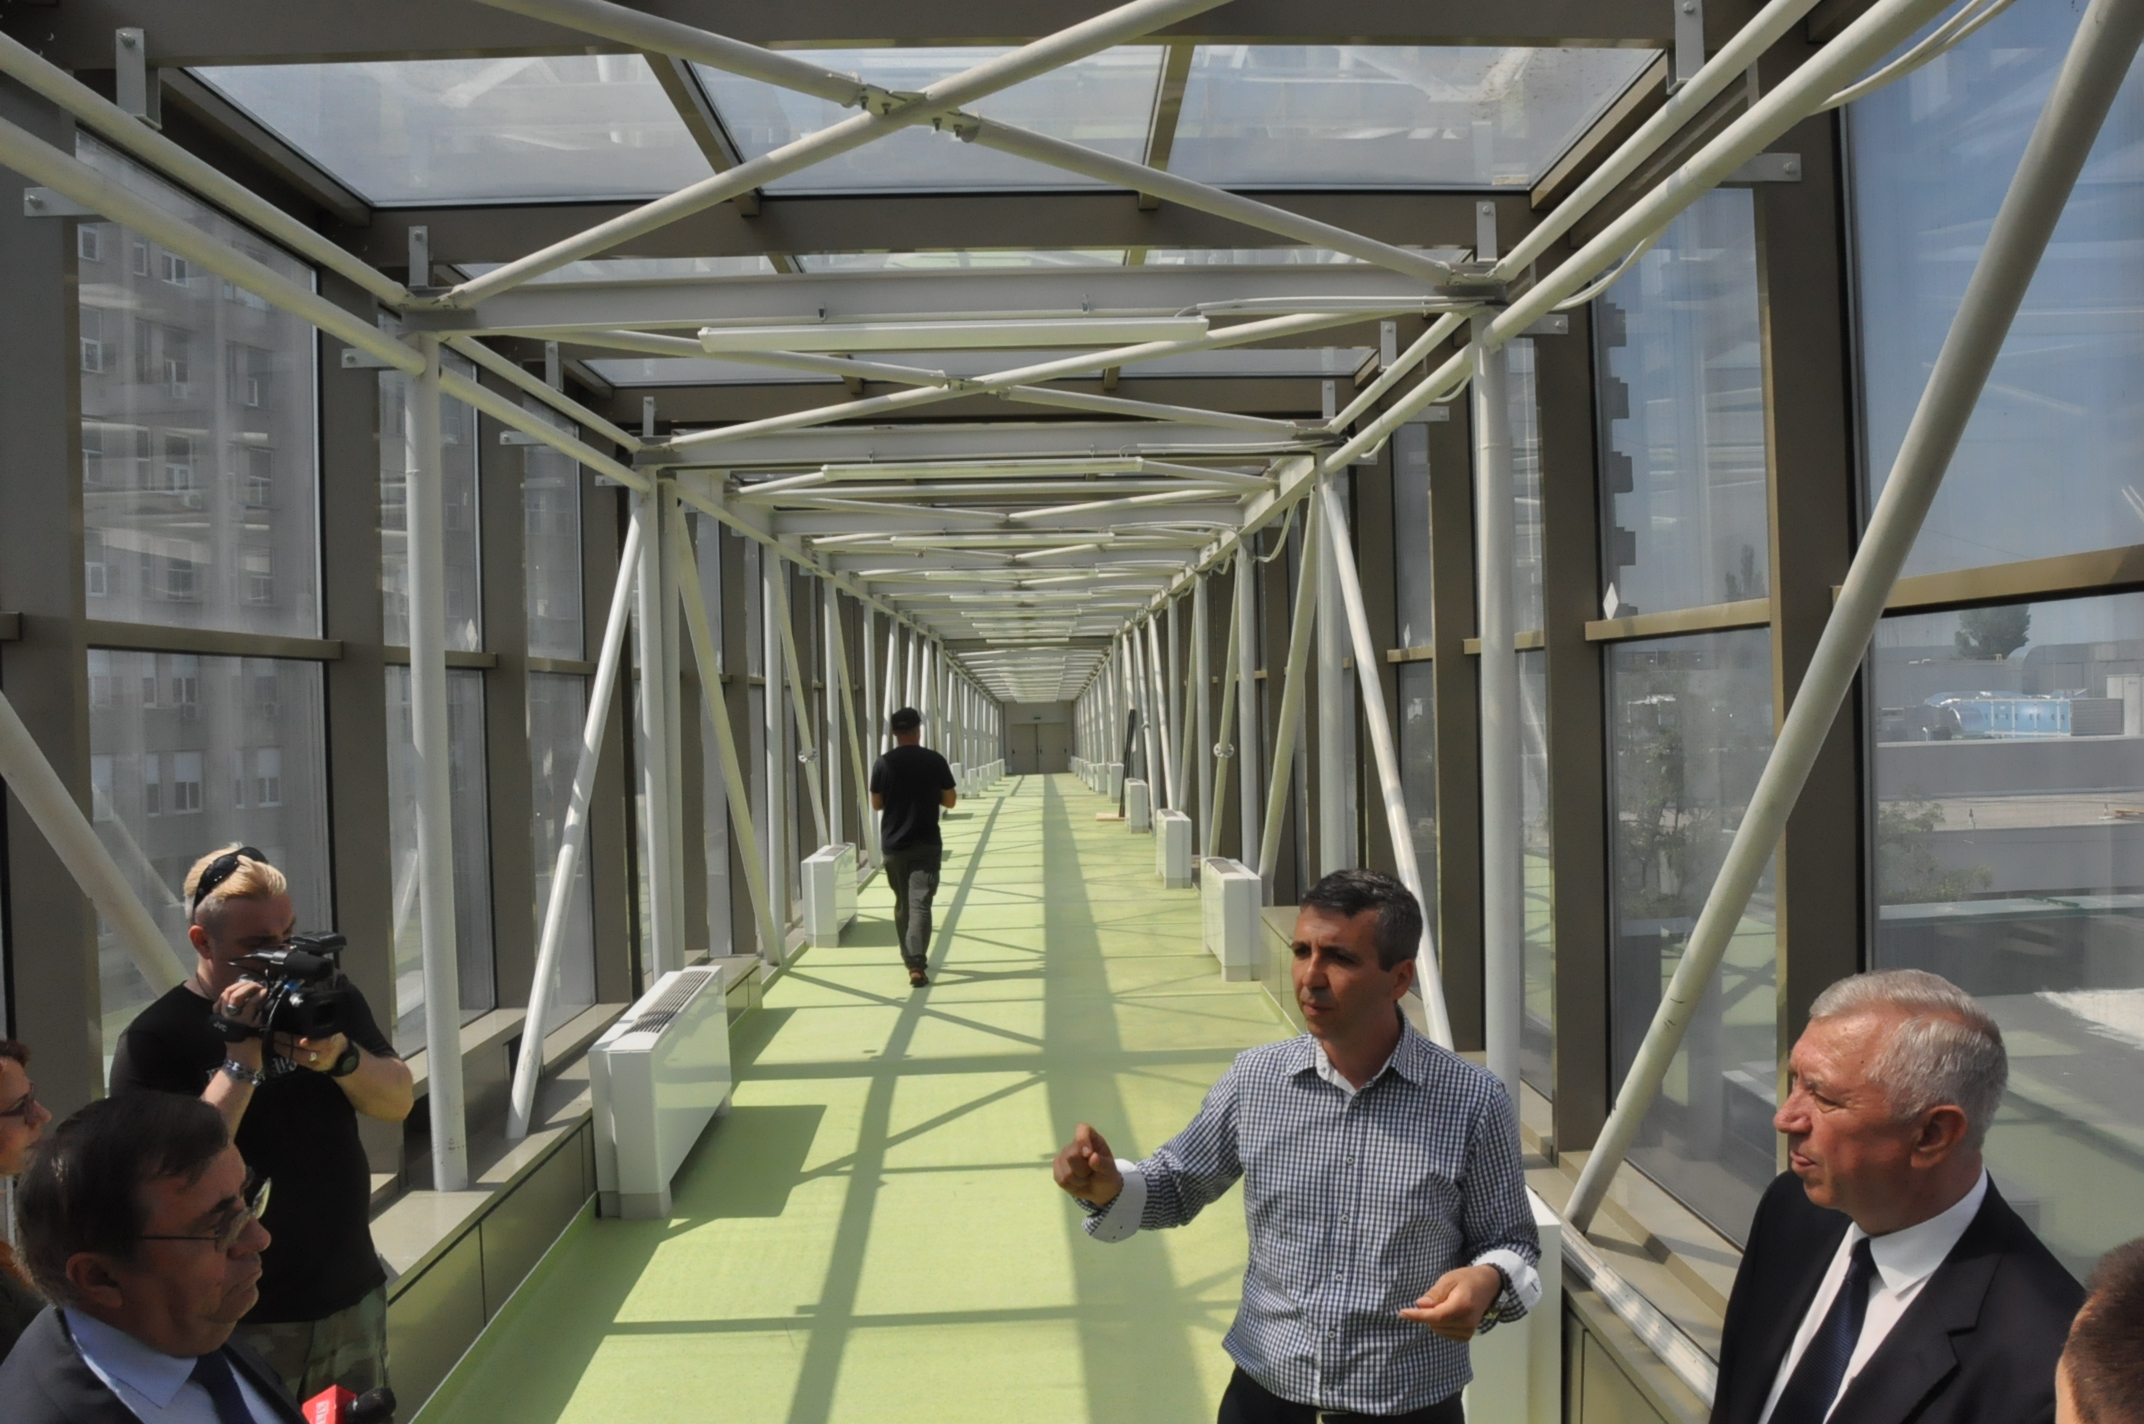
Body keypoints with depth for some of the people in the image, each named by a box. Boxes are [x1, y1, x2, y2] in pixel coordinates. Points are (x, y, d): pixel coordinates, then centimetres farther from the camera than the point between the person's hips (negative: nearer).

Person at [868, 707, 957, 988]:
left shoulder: (884, 764, -4)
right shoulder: (935, 761, -6)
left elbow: (876, 804, 4)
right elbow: (949, 801, 2)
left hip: (893, 845, 2)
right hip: (926, 845, -2)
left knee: (902, 904, 16)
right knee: (919, 904, -5)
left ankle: (911, 959, 28)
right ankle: (917, 965, -17)